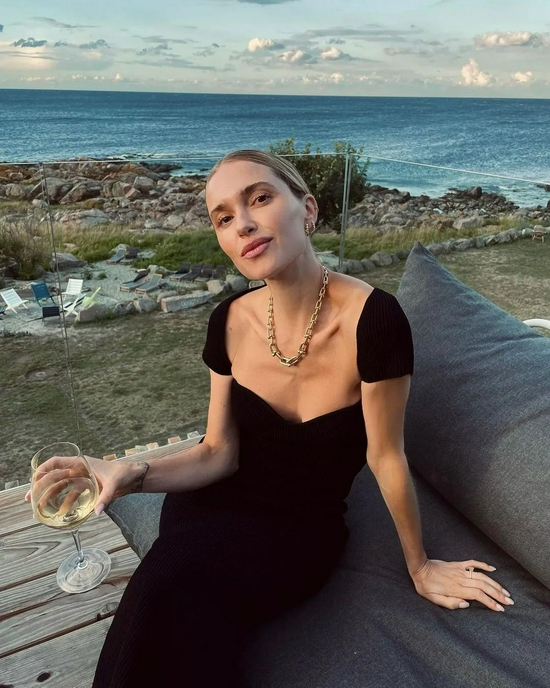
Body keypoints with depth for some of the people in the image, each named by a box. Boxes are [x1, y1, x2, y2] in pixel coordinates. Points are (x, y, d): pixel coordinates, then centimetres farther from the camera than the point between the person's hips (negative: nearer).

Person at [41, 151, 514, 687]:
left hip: (303, 527, -2)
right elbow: (219, 454, -3)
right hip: (213, 505, 3)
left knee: (175, 576, -29)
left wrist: (419, 566, 1)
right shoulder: (231, 321, -9)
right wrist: (135, 475, -22)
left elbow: (385, 455, -12)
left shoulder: (372, 318, -25)